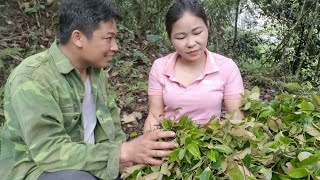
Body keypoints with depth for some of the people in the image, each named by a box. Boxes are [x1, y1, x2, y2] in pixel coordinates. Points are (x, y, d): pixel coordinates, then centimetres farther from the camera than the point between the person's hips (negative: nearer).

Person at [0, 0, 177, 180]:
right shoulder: (31, 79, -24)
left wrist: (123, 154, -11)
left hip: (86, 160, 6)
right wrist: (122, 152, -34)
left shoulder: (96, 70, 2)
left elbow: (109, 118, 8)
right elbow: (49, 151, -30)